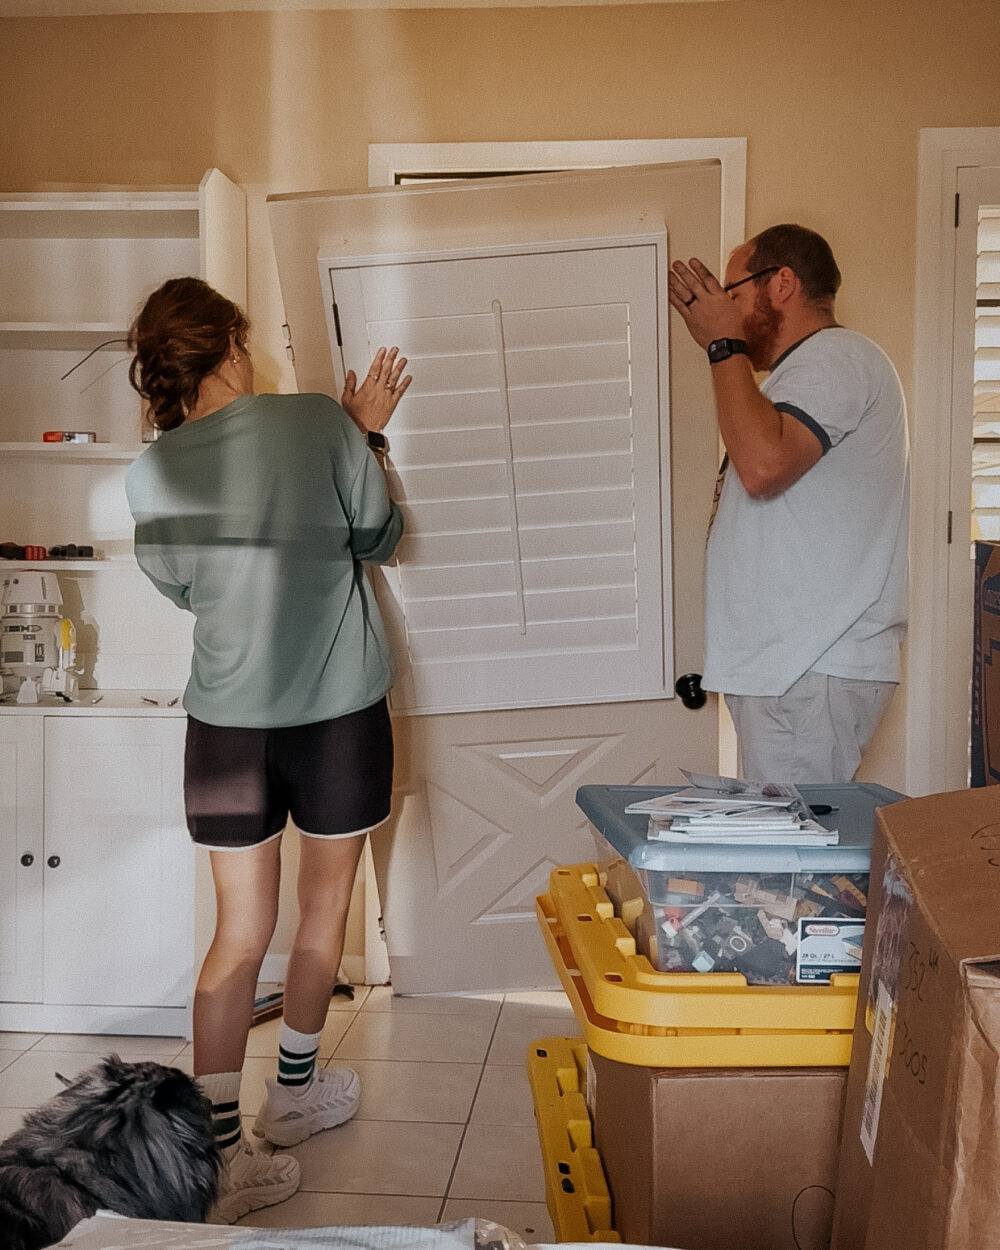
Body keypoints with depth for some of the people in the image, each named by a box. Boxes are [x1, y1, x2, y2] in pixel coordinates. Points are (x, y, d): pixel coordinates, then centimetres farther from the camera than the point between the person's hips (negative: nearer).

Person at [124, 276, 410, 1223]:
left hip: (226, 721, 2)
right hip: (337, 709, -1)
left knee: (239, 935, 10)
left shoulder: (149, 475, -4)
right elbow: (378, 540, 2)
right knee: (323, 911, 19)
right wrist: (367, 437, 14)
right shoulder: (318, 422, -11)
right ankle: (293, 1090, 38)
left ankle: (219, 1152, 9)